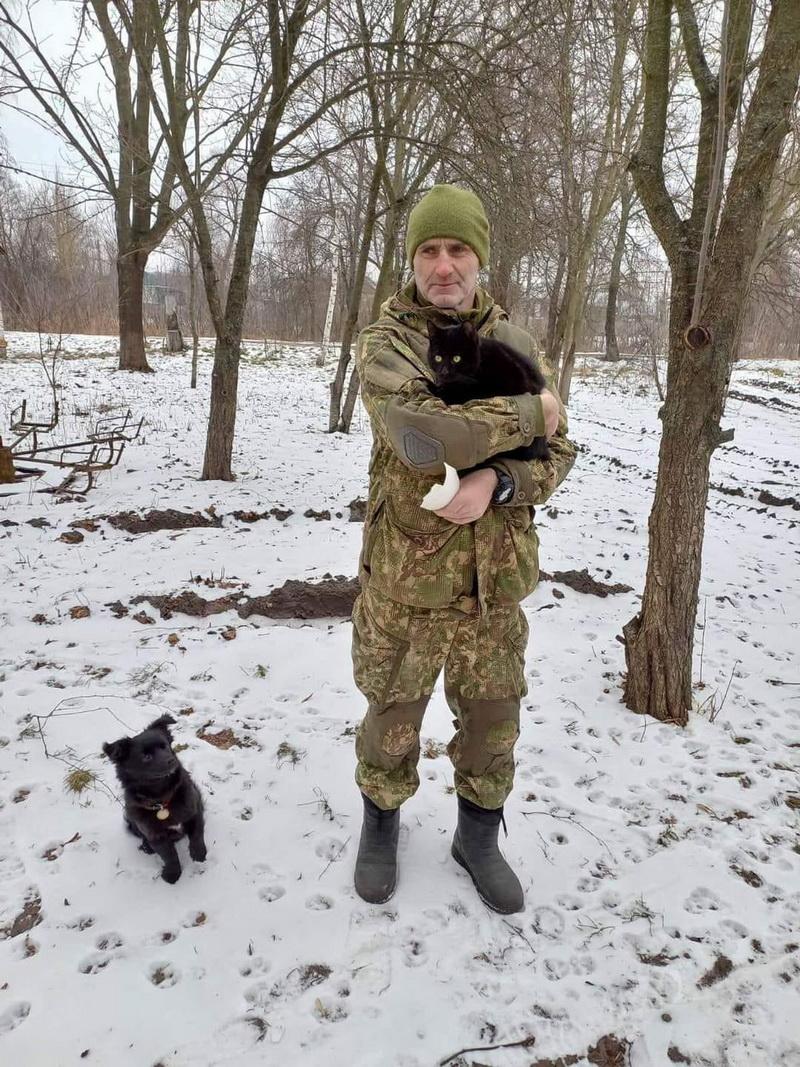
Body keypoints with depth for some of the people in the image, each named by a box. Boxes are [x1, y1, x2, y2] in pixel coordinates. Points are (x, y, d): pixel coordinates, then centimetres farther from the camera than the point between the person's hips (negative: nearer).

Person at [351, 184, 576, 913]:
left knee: (492, 720, 17)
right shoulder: (384, 346, -10)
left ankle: (479, 839, 42)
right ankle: (381, 830, 43)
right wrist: (529, 413, -17)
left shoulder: (516, 345, 3)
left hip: (495, 577, 4)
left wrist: (495, 483, -20)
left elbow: (556, 456, 1)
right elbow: (422, 435, -29)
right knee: (393, 716, 16)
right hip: (406, 575, -3)